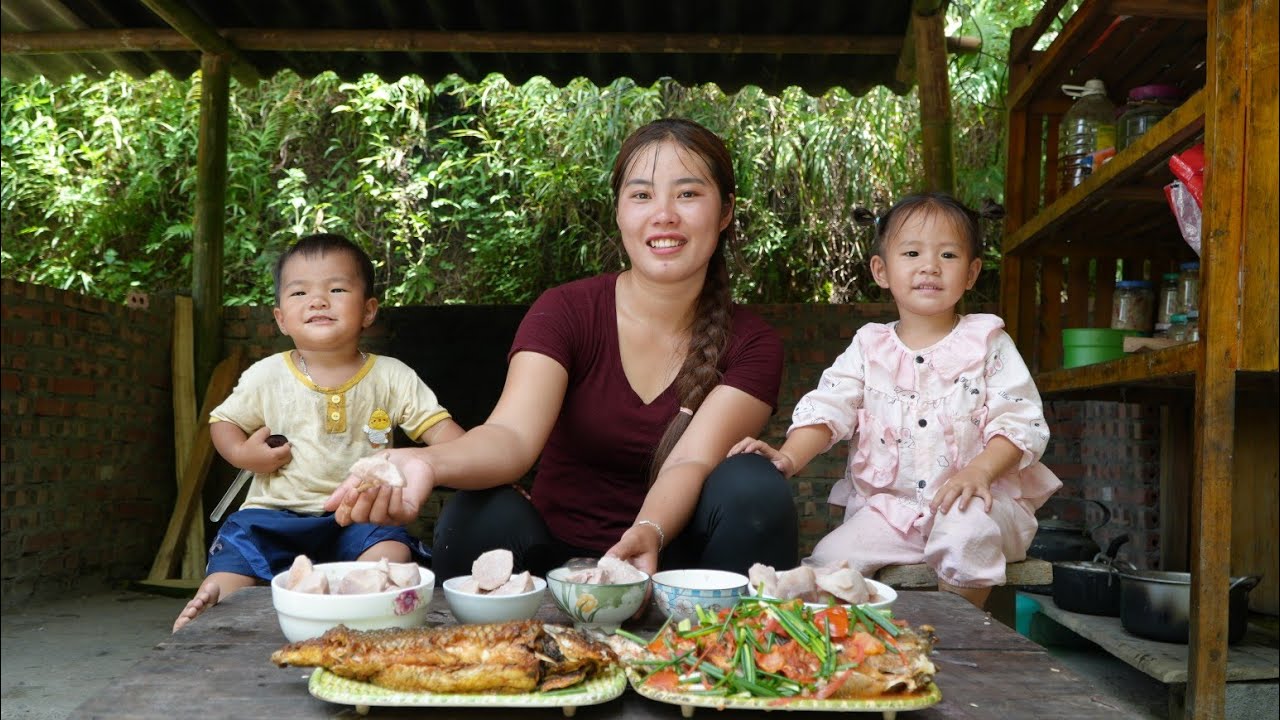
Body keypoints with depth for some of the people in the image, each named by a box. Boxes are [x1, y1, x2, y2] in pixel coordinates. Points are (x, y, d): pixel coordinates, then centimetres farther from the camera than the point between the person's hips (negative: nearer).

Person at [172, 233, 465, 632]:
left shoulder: (391, 377, 0)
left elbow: (439, 428, -4)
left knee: (392, 550, -29)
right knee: (237, 548, -23)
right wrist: (242, 453, -7)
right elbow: (223, 420, 16)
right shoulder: (267, 376, 3)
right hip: (276, 511, 1)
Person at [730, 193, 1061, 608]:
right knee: (827, 561, -20)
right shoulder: (869, 347, 9)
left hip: (973, 499, -2)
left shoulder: (987, 342, 3)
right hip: (887, 507, 2)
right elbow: (827, 408, -2)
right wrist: (789, 457, -21)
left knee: (968, 530, -35)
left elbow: (1021, 422, -4)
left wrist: (980, 470, -22)